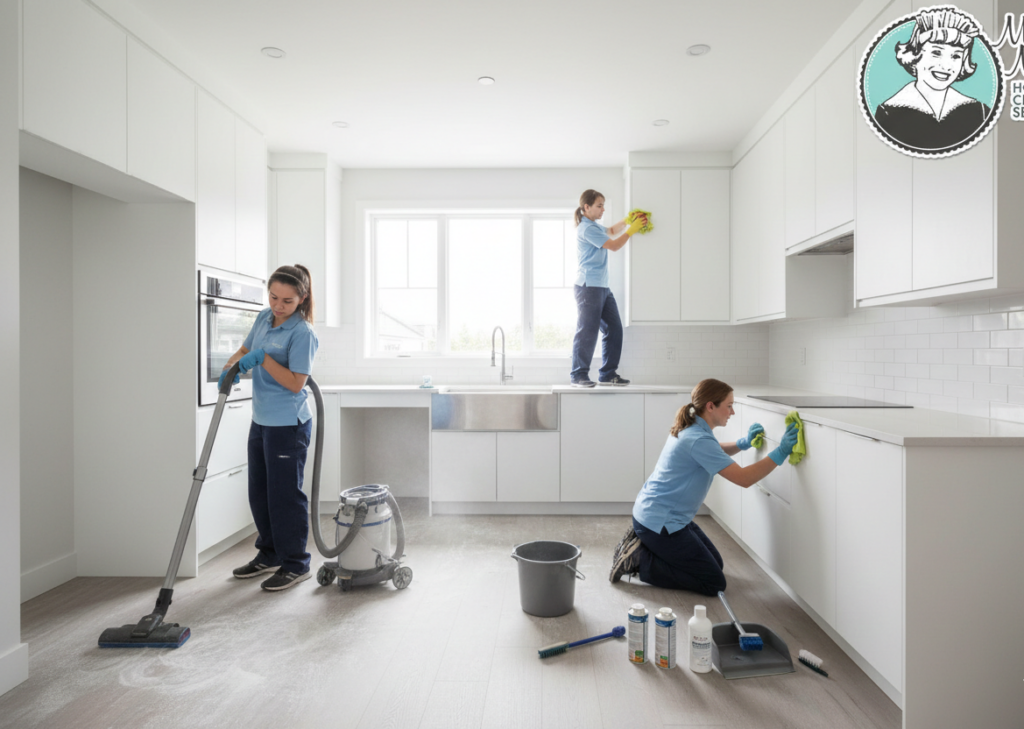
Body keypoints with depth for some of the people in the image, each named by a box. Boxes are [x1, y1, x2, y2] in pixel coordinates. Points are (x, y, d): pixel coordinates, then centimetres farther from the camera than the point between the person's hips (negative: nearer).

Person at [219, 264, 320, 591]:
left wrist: (263, 358, -24)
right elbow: (245, 349, 21)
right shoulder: (264, 318, 7)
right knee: (259, 492, 18)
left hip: (288, 425, -9)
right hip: (261, 420, 9)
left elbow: (295, 383, -21)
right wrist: (230, 366, 1)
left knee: (285, 495, 0)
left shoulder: (302, 333, -18)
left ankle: (295, 565, 15)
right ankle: (269, 554, 35)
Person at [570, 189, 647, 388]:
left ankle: (608, 374, 12)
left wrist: (627, 221, 22)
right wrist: (632, 229, -1)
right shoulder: (587, 228, -10)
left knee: (614, 329, 7)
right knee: (587, 332, -9)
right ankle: (578, 376, -1)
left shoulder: (594, 226, 21)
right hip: (588, 287, -10)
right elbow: (614, 245, -11)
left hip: (602, 287, 10)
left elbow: (612, 231, 39)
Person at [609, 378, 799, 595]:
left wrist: (743, 442, 10)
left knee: (716, 563, 20)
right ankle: (640, 561, -4)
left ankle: (643, 544, 15)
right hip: (659, 522, -10)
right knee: (714, 583, -2)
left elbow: (716, 453, 27)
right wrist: (781, 452, -22)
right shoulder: (699, 440, -25)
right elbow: (744, 478, -26)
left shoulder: (690, 429, 5)